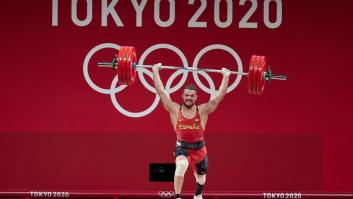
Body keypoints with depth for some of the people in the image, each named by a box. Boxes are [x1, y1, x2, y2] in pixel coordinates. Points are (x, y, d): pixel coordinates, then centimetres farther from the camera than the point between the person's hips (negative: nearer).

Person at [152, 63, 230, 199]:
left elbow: (220, 95, -6)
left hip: (199, 148, 2)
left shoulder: (203, 111, -8)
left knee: (201, 177, 21)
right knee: (181, 166, -33)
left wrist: (225, 77, -6)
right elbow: (161, 91, -10)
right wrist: (155, 71, -9)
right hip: (182, 147, -2)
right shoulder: (175, 110, -10)